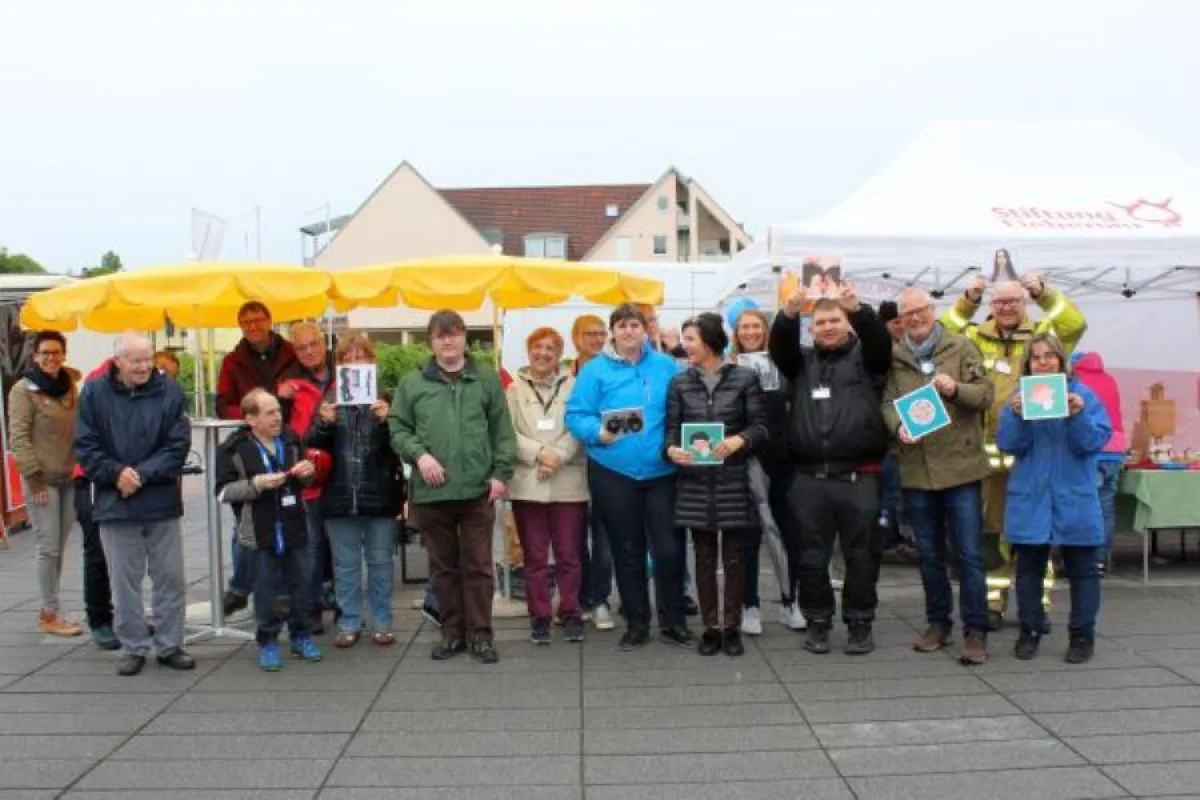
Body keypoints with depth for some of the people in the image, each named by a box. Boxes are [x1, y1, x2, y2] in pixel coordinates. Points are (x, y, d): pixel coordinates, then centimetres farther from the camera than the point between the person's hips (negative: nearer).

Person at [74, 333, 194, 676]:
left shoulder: (169, 391, -2)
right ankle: (133, 647, 21)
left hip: (162, 502, 0)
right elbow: (85, 445, -1)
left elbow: (178, 444, -5)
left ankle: (170, 645, 19)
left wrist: (141, 474, -14)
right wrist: (116, 473, -15)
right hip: (115, 503, 0)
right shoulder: (95, 393, -1)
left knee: (171, 577, 6)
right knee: (125, 580, 8)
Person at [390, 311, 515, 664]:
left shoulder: (487, 380, 5)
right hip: (431, 492, 1)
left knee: (478, 566, 4)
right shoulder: (412, 384, 5)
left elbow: (503, 431, 4)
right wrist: (419, 454, -12)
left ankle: (480, 634, 14)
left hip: (477, 490, -1)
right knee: (444, 566, 12)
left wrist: (501, 473, -4)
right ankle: (452, 631, 24)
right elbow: (398, 429, 5)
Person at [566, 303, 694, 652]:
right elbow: (576, 415, -6)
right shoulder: (595, 369, -2)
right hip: (613, 473, -1)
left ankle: (674, 621, 19)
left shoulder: (665, 366, 5)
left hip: (662, 471, 1)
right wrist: (600, 432, -23)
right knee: (627, 552, 10)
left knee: (669, 549, 0)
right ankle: (636, 623, 24)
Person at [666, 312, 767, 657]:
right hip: (695, 480, 2)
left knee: (734, 557, 5)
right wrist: (671, 449, -17)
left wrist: (739, 440, -22)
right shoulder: (679, 383, 7)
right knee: (704, 557, 8)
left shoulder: (745, 378, 0)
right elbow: (672, 427, 4)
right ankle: (710, 627, 17)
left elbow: (760, 425, -3)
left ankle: (732, 627, 15)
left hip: (733, 480, -2)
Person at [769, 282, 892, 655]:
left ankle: (860, 624, 19)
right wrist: (789, 313, -25)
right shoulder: (802, 360, 14)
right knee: (811, 557, 7)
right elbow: (779, 347, -4)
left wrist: (858, 309, -31)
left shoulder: (865, 357, 9)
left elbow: (881, 340, -12)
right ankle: (818, 622, 21)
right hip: (808, 478, 2)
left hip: (858, 477, -2)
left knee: (861, 556, 5)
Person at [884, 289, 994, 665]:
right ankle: (937, 623, 27)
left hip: (960, 466, -3)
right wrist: (898, 425, -17)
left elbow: (985, 394, -3)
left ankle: (975, 631, 6)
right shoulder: (895, 357, 7)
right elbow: (887, 402, 4)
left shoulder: (961, 347, 0)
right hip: (916, 469, 3)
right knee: (929, 554, 14)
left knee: (969, 555, -1)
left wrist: (955, 388, -22)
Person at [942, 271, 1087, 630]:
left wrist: (1045, 294, -13)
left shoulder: (1042, 335, 7)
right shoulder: (976, 338, 9)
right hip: (989, 449, 1)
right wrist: (967, 301, -4)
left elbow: (1076, 324, -7)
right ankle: (992, 604, 16)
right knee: (992, 530, 8)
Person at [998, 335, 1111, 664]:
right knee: (1029, 568, 9)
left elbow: (1096, 442, -8)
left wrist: (1078, 416, -24)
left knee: (1081, 568, 7)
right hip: (1030, 498, 1)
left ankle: (1082, 634, 18)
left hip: (1075, 498, -1)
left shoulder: (1082, 395, -1)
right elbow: (1007, 444, -6)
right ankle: (1029, 631, 20)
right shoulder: (1019, 396, 2)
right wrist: (1016, 415, -22)